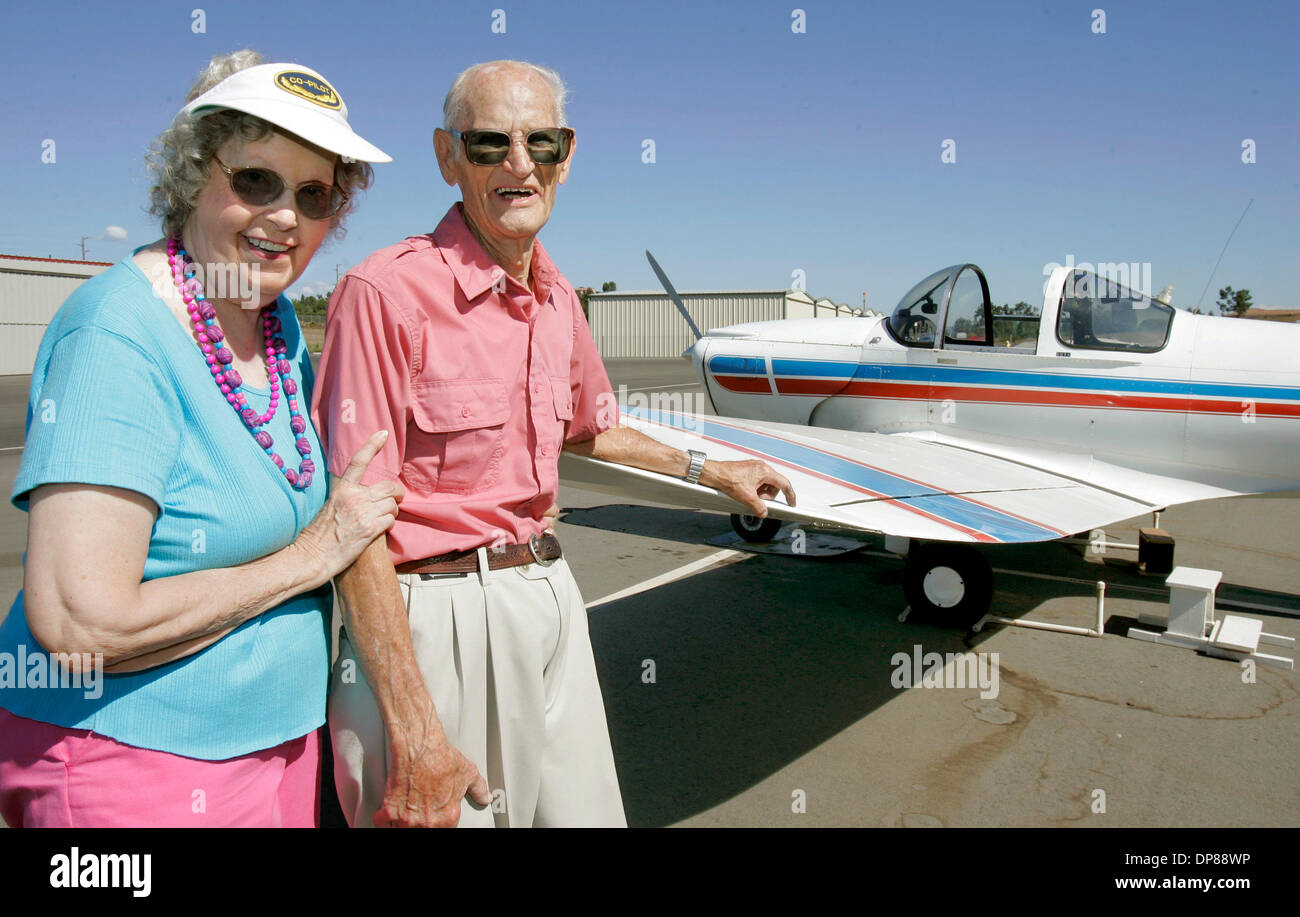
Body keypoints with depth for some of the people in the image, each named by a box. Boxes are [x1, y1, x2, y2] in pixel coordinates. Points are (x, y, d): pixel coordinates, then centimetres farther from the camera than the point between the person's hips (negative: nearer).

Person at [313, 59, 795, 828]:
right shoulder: (389, 290, -15)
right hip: (436, 615, -6)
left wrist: (708, 470, 35)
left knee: (584, 806, 15)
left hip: (549, 592, 7)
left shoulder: (558, 299, 8)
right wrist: (413, 730, -19)